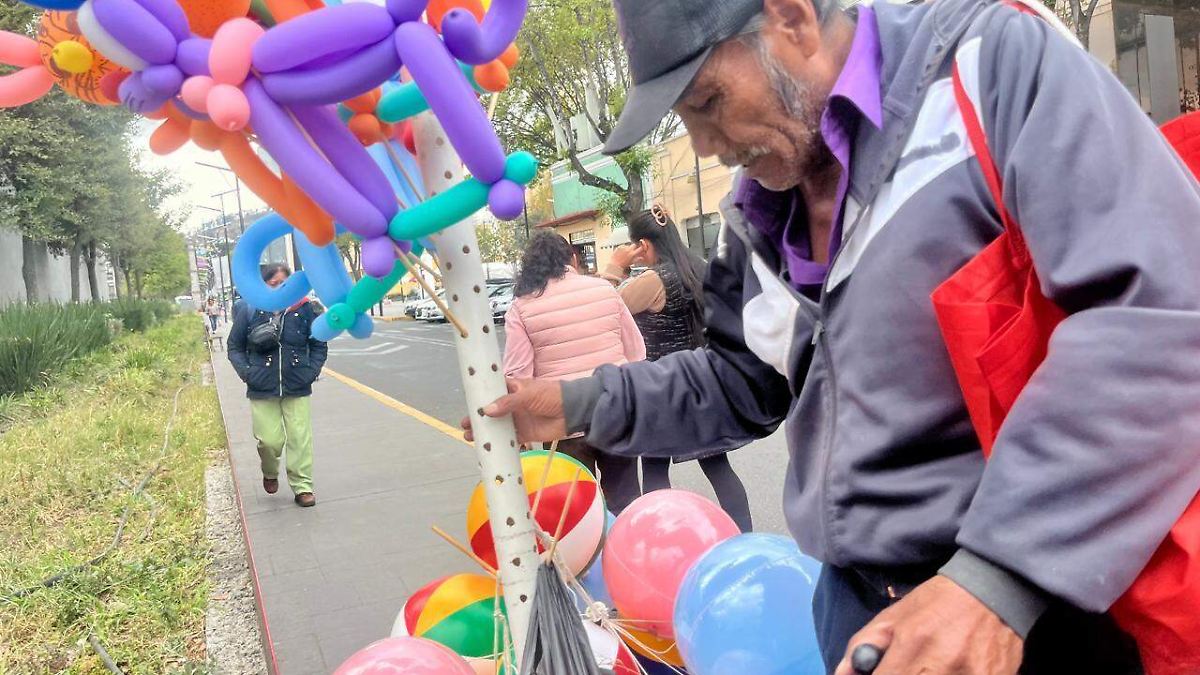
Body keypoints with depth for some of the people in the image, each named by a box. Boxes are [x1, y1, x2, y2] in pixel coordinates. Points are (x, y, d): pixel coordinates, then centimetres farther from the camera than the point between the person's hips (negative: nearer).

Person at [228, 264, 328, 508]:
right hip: (263, 389, -1)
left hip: (297, 389, 1)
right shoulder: (249, 310, -4)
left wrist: (312, 371, -4)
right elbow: (235, 347, 6)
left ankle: (302, 486, 13)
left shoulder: (303, 309, -2)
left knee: (300, 438, 0)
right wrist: (246, 372, -7)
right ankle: (270, 473, 32)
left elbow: (319, 345, 9)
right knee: (270, 440, 0)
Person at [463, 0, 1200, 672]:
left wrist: (1002, 575, -30)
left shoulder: (987, 62, -14)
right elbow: (745, 383, 20)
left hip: (1042, 601, -6)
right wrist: (582, 404, 9)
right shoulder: (759, 212, 10)